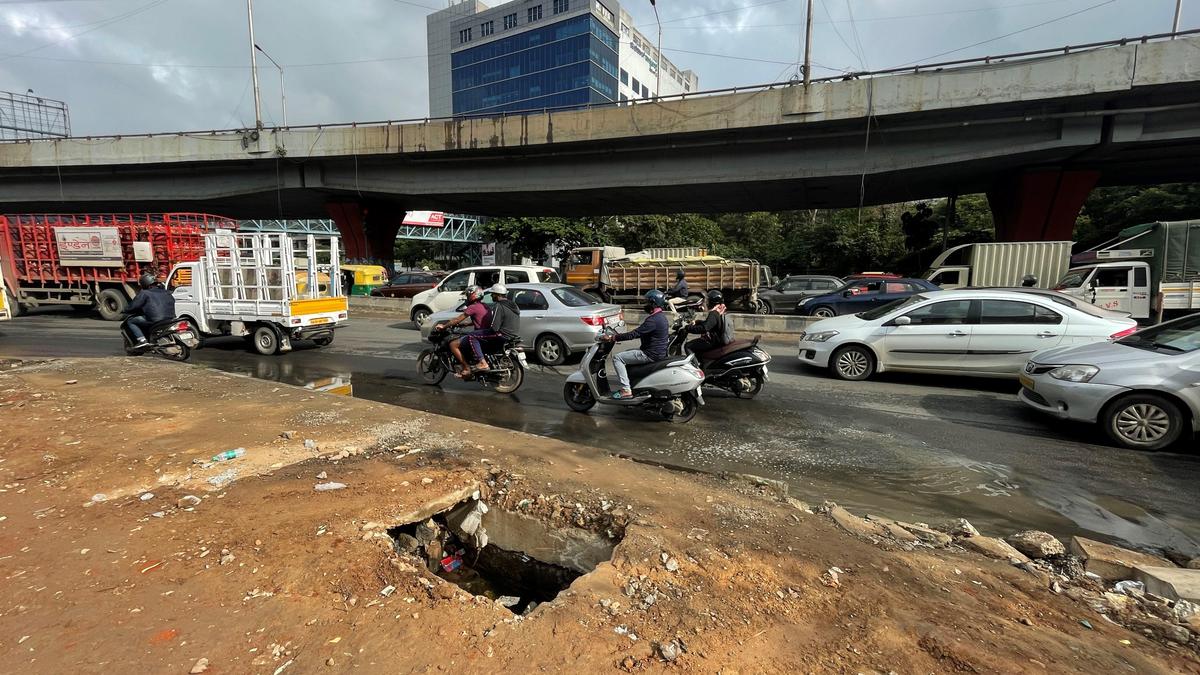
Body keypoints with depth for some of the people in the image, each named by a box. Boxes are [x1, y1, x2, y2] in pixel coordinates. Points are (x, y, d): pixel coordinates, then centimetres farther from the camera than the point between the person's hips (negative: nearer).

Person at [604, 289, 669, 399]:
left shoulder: (653, 320, -22)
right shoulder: (661, 317, 12)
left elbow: (635, 334, -26)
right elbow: (640, 333, 19)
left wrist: (613, 338, -19)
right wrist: (619, 337, 15)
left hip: (651, 355, -11)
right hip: (658, 352, 11)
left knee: (617, 358, -10)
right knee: (625, 354, 25)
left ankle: (626, 390, -12)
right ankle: (625, 385, 28)